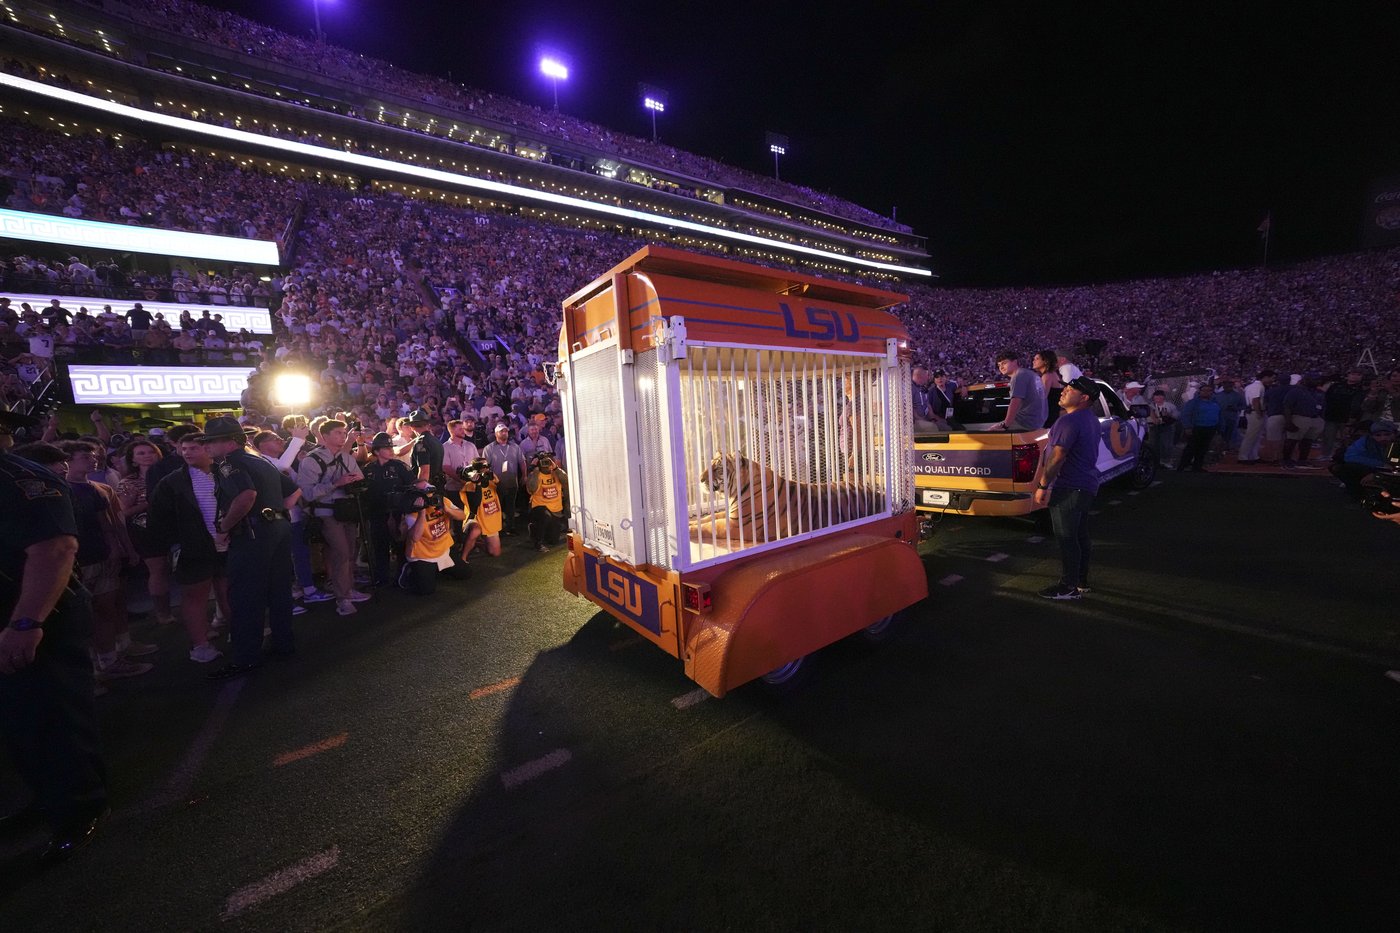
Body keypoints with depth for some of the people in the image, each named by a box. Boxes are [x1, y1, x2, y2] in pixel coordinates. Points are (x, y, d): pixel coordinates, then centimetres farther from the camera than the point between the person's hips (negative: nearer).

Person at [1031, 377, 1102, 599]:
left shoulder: (1070, 421, -19)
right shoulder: (1091, 419, 14)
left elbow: (1057, 457, -24)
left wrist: (1043, 486, -19)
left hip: (1069, 489, -10)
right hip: (1086, 485, 10)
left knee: (1066, 539, -2)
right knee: (1081, 537, 17)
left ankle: (1069, 587, 6)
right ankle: (1081, 581, 27)